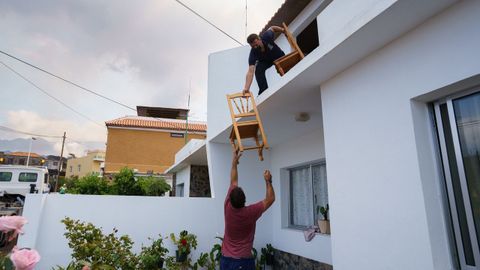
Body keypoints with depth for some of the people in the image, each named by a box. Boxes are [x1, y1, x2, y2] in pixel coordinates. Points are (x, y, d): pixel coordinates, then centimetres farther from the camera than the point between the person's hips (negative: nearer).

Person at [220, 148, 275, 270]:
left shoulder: (227, 208, -9)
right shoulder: (250, 212, -18)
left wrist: (234, 160, 10)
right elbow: (270, 199, -3)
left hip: (225, 260, 4)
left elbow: (233, 182, 3)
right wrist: (268, 181, 5)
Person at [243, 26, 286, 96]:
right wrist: (246, 88, -59)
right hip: (265, 61, -1)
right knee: (258, 70, -28)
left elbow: (272, 28, -13)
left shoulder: (267, 36, -38)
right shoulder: (253, 53, -38)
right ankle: (264, 91, -17)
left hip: (279, 56, 1)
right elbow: (250, 71, -48)